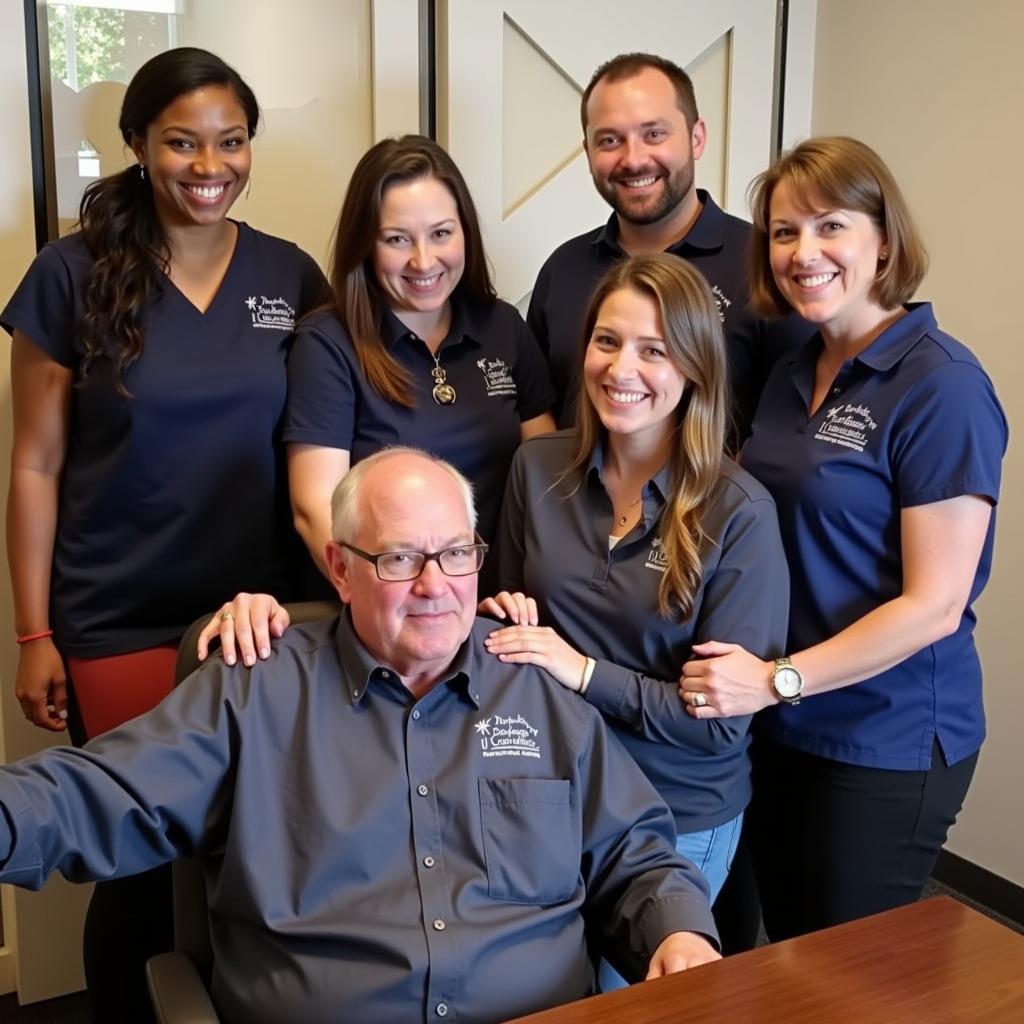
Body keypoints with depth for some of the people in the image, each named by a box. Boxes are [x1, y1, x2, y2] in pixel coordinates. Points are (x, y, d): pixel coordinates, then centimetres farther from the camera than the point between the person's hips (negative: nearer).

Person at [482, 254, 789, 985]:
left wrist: (584, 672, -23)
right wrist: (508, 624, -11)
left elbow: (723, 715, -16)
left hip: (676, 819, -3)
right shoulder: (538, 468, -5)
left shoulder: (739, 512, -17)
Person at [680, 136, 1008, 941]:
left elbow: (934, 604, -18)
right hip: (783, 726, 6)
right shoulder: (794, 374, 6)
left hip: (889, 742, -6)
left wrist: (777, 679, -19)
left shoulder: (942, 386, -15)